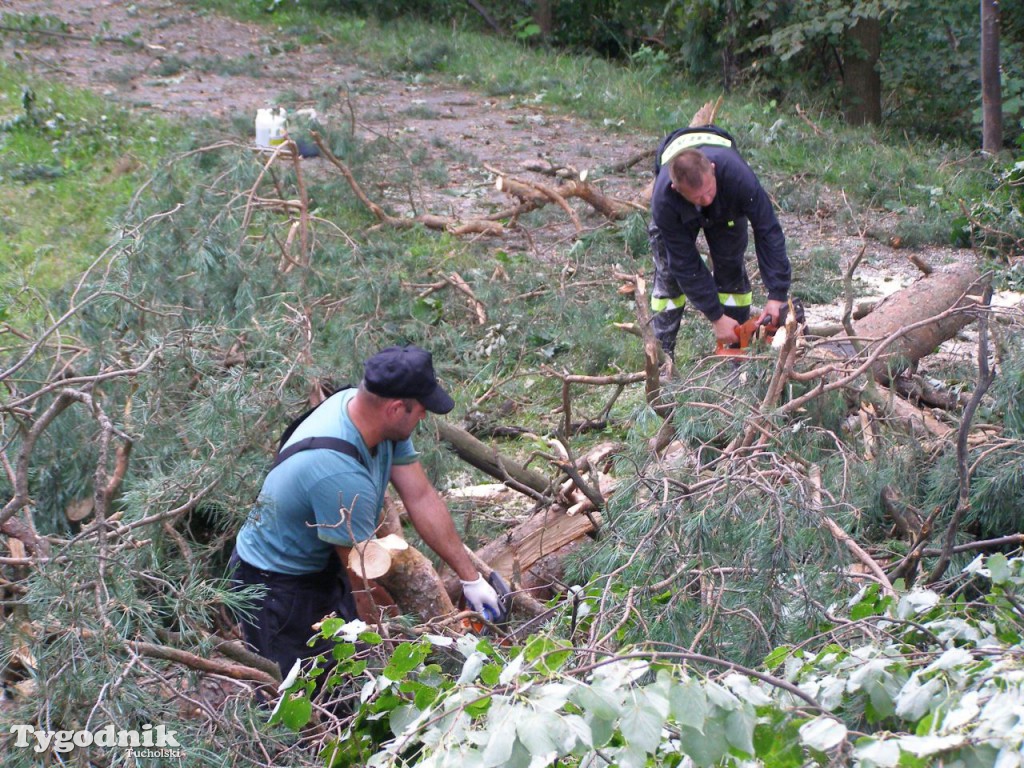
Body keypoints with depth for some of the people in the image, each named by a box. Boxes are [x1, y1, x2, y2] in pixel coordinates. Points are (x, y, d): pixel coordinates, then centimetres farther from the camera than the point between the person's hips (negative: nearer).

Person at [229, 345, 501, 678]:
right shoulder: (341, 474, -38)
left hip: (325, 566, 9)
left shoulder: (357, 402, -12)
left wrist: (470, 577, -2)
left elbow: (422, 497, -5)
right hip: (279, 585, -9)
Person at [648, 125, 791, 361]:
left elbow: (768, 231, -38)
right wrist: (716, 317, -31)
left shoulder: (736, 174, -45)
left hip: (727, 205, 1)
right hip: (680, 214, -1)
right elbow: (686, 264, -34)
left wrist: (777, 295, -41)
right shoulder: (664, 201, -43)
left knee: (730, 268, -7)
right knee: (669, 271, -9)